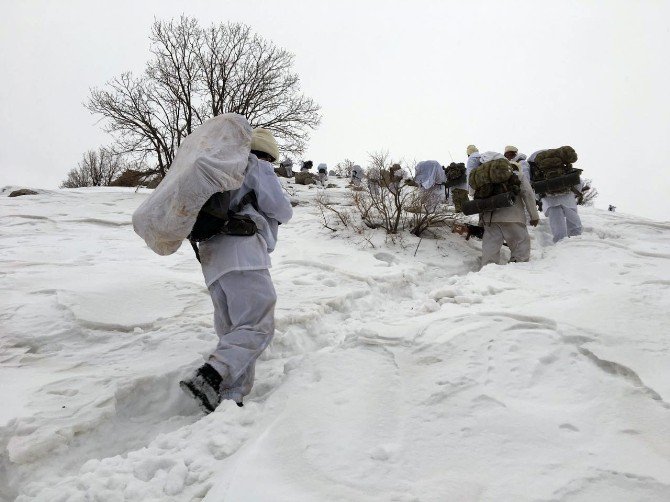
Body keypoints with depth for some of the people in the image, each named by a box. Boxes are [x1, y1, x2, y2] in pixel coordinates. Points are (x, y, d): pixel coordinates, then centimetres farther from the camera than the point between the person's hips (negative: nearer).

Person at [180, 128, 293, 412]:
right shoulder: (257, 166, 9)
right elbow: (281, 210, 2)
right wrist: (282, 214, 25)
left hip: (212, 256, 9)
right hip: (241, 249, -9)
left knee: (233, 334, 6)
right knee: (258, 326, -15)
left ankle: (229, 400, -3)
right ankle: (208, 378, -31)